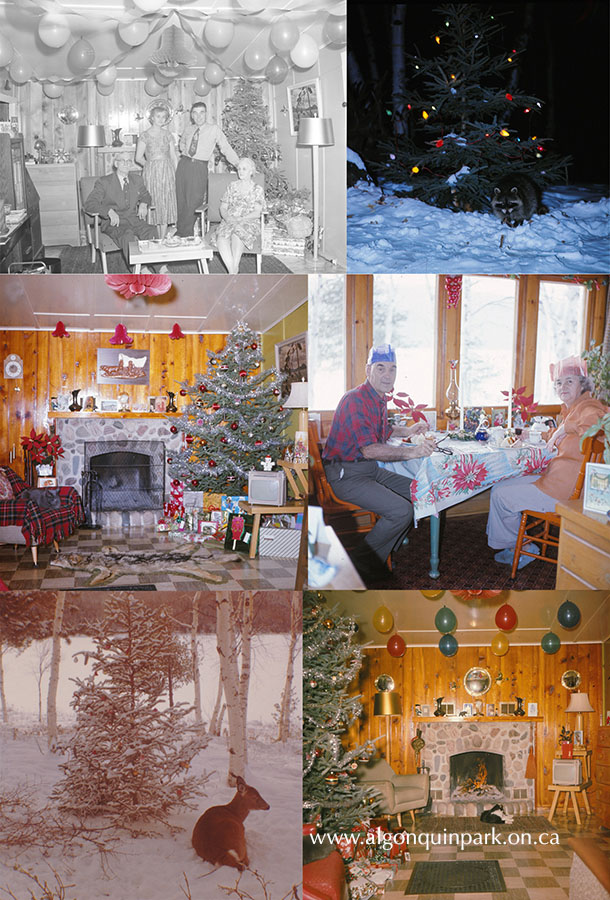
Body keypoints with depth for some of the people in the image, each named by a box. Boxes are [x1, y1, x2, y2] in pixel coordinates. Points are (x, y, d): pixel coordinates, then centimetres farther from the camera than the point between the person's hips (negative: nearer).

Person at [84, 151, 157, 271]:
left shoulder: (137, 179, 17)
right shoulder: (104, 182, 2)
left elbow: (145, 196, 34)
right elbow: (89, 204, -6)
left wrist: (143, 204, 8)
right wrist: (109, 211, -22)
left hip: (134, 220, 4)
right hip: (114, 223, -4)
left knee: (152, 232, -31)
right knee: (128, 236, -39)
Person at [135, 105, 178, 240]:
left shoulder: (167, 135, 9)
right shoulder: (145, 136, -2)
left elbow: (174, 156, 9)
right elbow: (138, 158, -2)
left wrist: (176, 173, 2)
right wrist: (151, 165, 5)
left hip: (167, 173, 3)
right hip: (151, 173, -3)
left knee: (166, 205, 2)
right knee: (154, 204, -3)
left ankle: (163, 240, 8)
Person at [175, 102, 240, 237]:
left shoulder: (214, 130, 0)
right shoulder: (188, 129, 12)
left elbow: (226, 149, -2)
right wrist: (185, 152, 12)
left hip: (199, 167, -4)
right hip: (184, 165, 4)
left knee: (192, 204, -8)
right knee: (181, 202, 4)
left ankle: (185, 236, 2)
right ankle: (181, 233, 14)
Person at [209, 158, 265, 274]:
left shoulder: (257, 189, 9)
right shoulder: (232, 186, 19)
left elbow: (257, 213, -3)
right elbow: (223, 208, 15)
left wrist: (239, 219, -15)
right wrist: (227, 217, -9)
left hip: (249, 223, -3)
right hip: (229, 222, 3)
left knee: (237, 233, -39)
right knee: (221, 236, -33)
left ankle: (233, 271, -42)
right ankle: (232, 271, -41)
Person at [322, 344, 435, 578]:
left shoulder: (380, 398, 12)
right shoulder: (355, 399, -20)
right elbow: (369, 450, -27)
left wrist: (407, 431, 14)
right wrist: (412, 452, -30)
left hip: (370, 470, 10)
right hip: (346, 475, -10)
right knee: (402, 510, -22)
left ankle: (387, 553, 14)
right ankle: (361, 564, -6)